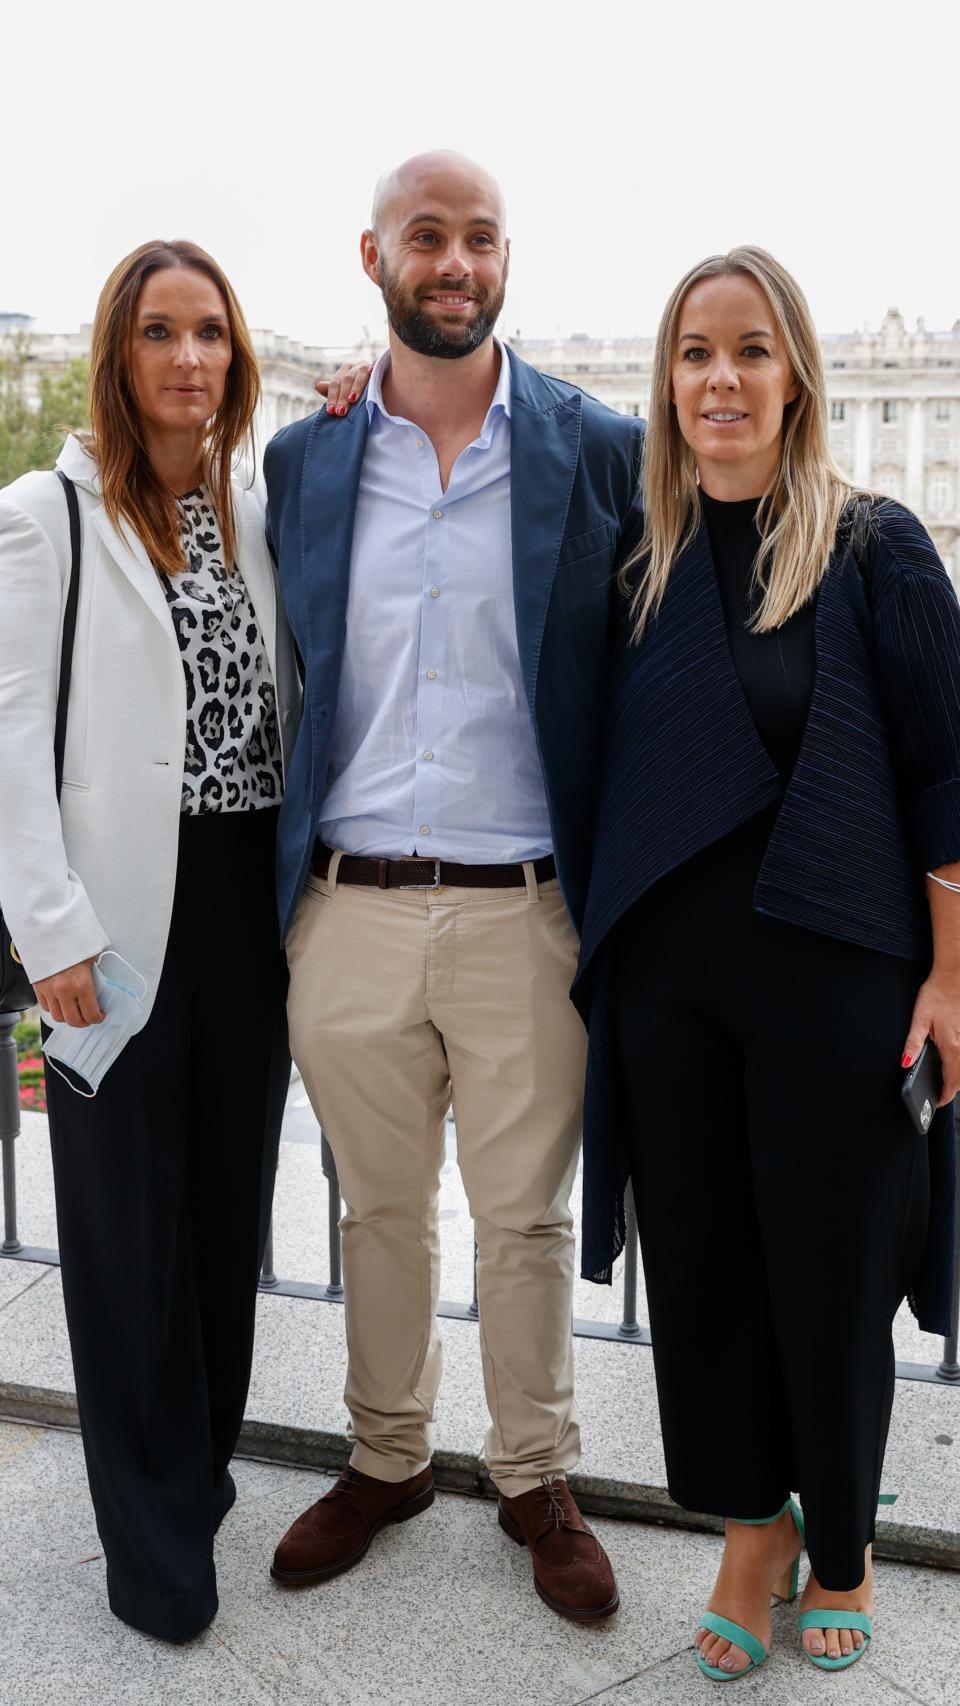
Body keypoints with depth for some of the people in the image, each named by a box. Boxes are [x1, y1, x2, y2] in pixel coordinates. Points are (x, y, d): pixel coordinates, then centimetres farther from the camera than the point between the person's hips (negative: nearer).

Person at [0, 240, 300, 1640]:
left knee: (232, 1193, 13)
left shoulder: (259, 514, 11)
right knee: (130, 1214, 5)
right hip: (127, 912, -4)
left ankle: (203, 1462, 33)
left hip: (252, 897, 5)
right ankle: (155, 1537, 21)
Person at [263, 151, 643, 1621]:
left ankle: (537, 1480, 32)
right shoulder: (302, 461, 7)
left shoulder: (600, 451, 0)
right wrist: (278, 882, 9)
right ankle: (386, 1459, 37)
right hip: (349, 907, 2)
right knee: (380, 1209, 17)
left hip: (522, 910, -2)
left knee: (527, 1218, 11)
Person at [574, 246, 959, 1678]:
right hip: (666, 975, 4)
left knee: (829, 1264, 8)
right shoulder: (635, 559, 5)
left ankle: (841, 1546, 33)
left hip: (831, 969, -3)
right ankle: (755, 1527, 34)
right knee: (697, 1256, 12)